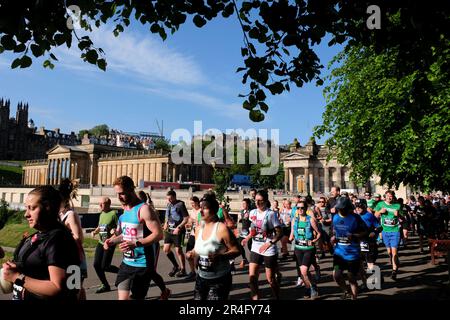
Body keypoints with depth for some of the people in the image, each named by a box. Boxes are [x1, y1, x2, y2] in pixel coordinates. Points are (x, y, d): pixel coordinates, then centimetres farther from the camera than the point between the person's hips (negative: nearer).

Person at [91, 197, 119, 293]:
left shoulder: (113, 213, -13)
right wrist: (95, 231, 3)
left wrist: (115, 230, -32)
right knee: (96, 264, 6)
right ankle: (105, 285, 23)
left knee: (104, 266, -6)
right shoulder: (101, 214, 10)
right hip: (101, 243, 8)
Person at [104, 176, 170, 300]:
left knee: (135, 297, 2)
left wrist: (135, 244, -30)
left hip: (142, 263, -8)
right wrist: (112, 240, 2)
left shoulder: (144, 209, -18)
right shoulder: (124, 209, 8)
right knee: (122, 296, 9)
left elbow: (158, 234, -22)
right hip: (127, 262, 8)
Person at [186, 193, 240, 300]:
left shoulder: (221, 228, -19)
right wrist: (192, 253, -4)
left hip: (220, 279, -6)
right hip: (201, 277, 7)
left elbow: (236, 250, -17)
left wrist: (220, 256, -31)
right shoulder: (199, 228, 2)